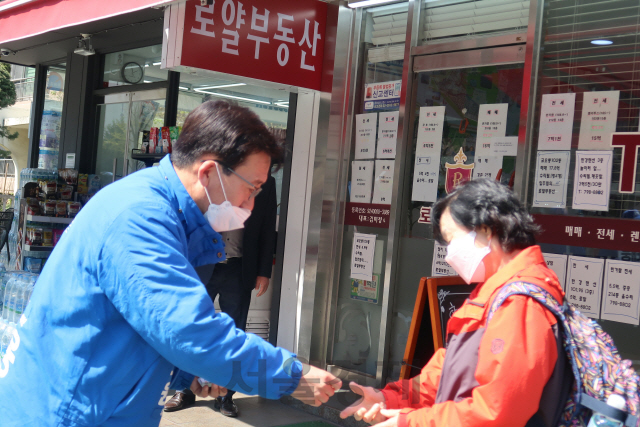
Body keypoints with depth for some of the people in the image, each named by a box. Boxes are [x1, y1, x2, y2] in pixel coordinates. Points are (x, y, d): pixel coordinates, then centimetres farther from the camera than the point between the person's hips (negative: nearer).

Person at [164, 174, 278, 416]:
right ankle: (185, 390, 19)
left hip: (239, 269, 0)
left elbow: (268, 230, 6)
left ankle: (226, 395, 17)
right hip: (202, 265, 0)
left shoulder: (265, 183, 5)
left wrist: (263, 272, 2)